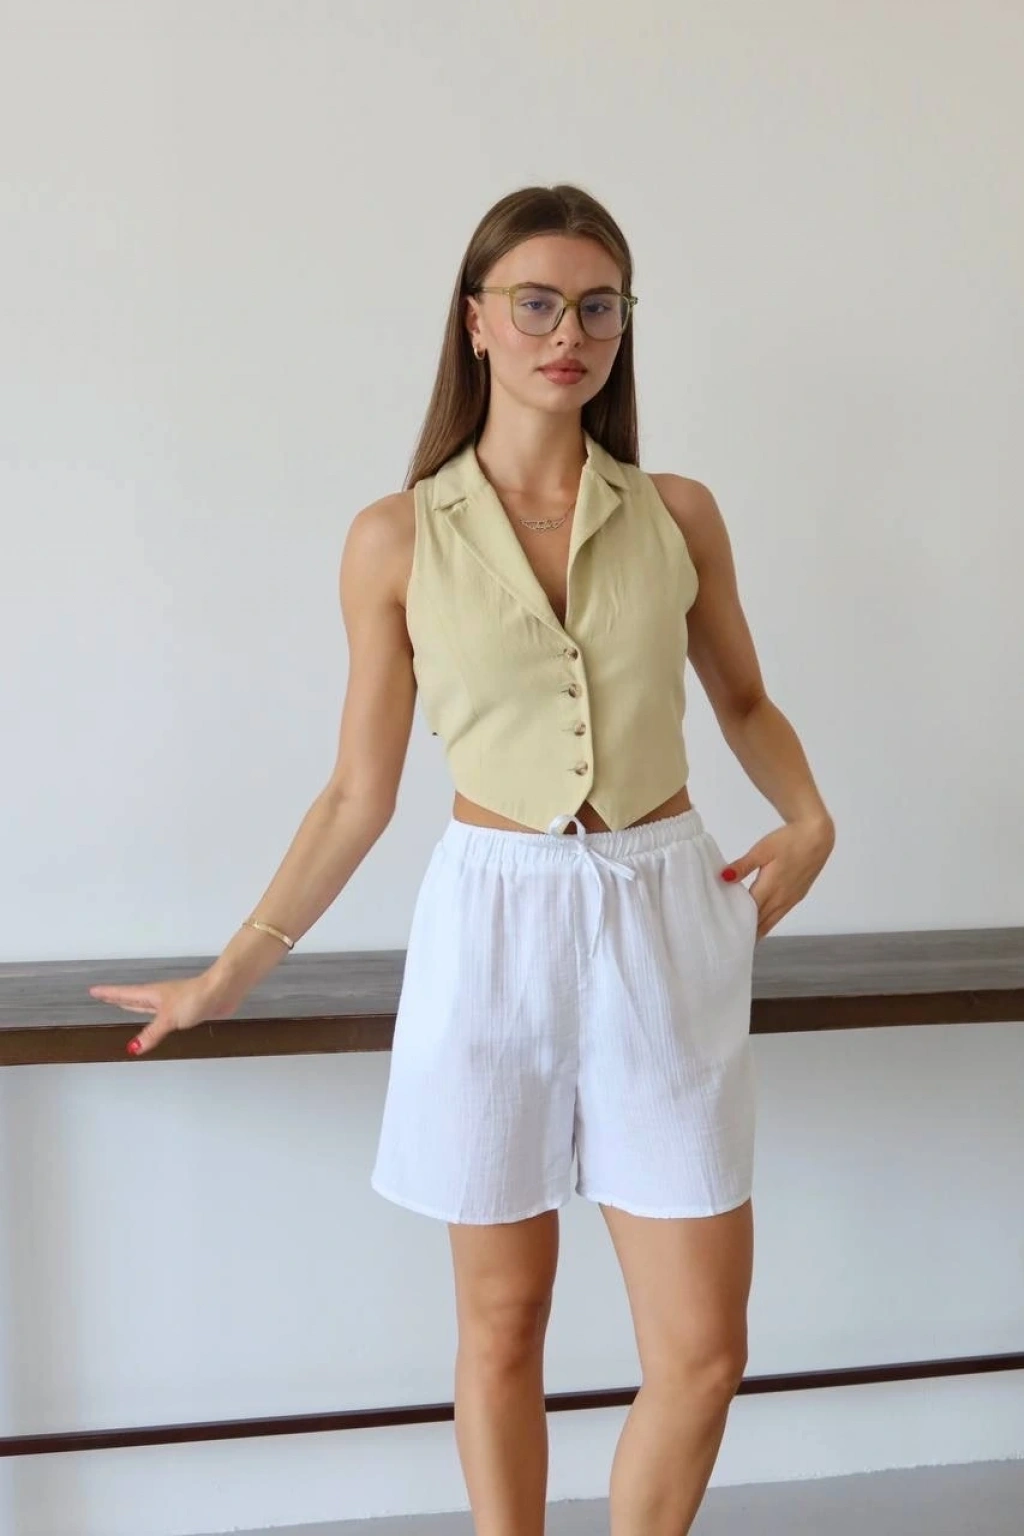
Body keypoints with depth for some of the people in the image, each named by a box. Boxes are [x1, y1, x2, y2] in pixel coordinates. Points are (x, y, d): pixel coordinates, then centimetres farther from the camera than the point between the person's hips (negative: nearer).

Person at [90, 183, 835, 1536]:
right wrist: (233, 973, 4)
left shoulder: (679, 515, 2)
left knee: (702, 1349, 3)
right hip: (493, 928, -1)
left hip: (666, 927, 1)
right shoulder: (397, 538, -1)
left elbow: (744, 698, 19)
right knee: (502, 1323, 11)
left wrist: (811, 820, 1)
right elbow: (360, 792, 4)